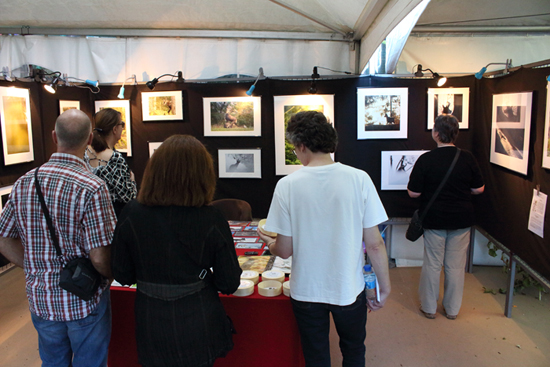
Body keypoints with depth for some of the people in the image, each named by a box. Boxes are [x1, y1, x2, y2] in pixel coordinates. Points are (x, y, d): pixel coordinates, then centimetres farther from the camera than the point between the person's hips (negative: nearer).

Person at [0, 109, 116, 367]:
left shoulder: (23, 183, -4)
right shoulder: (92, 188, -23)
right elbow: (99, 258, -23)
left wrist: (36, 269, 12)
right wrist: (116, 276, -3)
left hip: (40, 299, 5)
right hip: (84, 301, -5)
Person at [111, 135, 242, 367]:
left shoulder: (131, 215, -14)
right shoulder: (211, 220, -18)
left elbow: (123, 276, -3)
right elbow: (229, 284, -11)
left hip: (152, 329, 2)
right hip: (198, 328, -1)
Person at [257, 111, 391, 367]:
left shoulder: (287, 185, -15)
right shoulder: (359, 179, -14)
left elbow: (285, 250, -9)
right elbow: (374, 244, -11)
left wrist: (269, 243, 14)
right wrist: (384, 288, 3)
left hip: (306, 291, 0)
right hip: (349, 289, 1)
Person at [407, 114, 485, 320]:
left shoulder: (426, 160, -14)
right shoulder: (467, 158, -6)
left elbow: (413, 193, -12)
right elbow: (479, 189, 2)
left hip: (434, 219, -2)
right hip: (461, 220, 2)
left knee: (432, 265, 11)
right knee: (456, 266, 12)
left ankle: (429, 307, 23)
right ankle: (452, 309, 25)